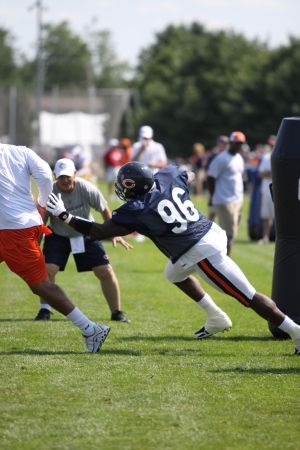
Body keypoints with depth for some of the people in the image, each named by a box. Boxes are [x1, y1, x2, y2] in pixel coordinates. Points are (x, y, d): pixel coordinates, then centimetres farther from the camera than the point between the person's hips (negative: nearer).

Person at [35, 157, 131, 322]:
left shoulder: (87, 189, -23)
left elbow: (104, 210, -7)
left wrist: (114, 234, -4)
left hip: (87, 236, 1)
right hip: (58, 236, -1)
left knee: (106, 272, -4)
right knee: (47, 269, -19)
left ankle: (117, 312, 13)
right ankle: (44, 310, 1)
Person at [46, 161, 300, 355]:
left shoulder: (136, 211, -15)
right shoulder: (168, 177, 2)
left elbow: (100, 232, -9)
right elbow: (190, 176, 26)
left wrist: (65, 216, -2)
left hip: (204, 253, -9)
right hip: (212, 231, 9)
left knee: (249, 297, -4)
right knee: (175, 274, 31)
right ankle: (216, 318, 33)